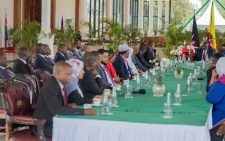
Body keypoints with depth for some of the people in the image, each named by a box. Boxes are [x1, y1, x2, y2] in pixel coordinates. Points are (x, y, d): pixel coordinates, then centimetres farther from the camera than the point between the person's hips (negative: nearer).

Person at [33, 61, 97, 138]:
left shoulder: (60, 84, 4)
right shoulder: (50, 87, -20)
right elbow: (56, 110, -31)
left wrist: (68, 106, -5)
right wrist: (83, 111, -33)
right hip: (45, 126, -8)